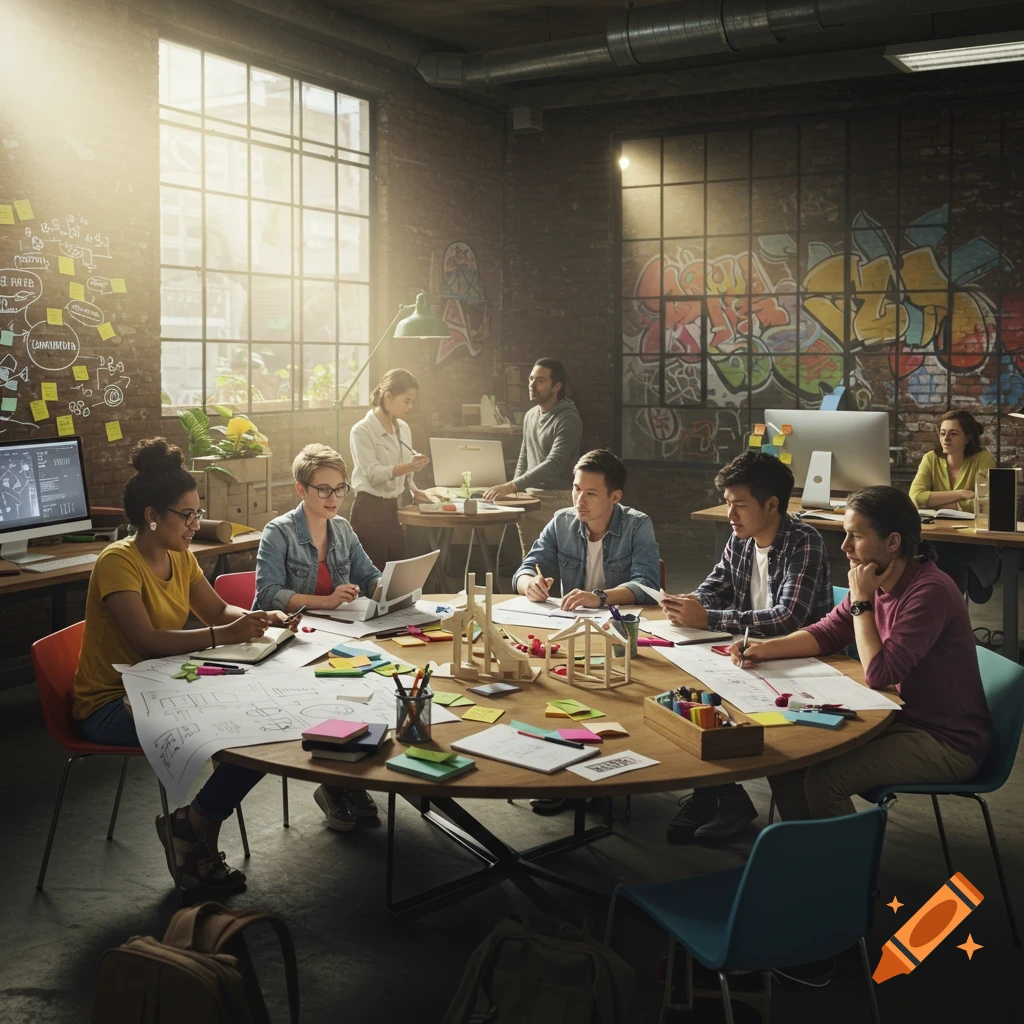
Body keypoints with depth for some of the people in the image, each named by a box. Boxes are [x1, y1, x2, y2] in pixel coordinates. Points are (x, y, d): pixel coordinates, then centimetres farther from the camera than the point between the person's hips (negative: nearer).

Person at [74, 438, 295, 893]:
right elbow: (147, 641, -30)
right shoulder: (118, 562, -19)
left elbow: (218, 610, 15)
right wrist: (225, 635, -32)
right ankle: (194, 829, -3)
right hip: (110, 706, -8)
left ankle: (193, 825, 0)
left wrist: (260, 618, -5)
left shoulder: (180, 557, 6)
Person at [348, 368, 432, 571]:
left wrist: (413, 489, 4)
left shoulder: (403, 428, 11)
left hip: (397, 508, 7)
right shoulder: (362, 431, -12)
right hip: (371, 510, -7)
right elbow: (373, 473, -21)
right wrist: (408, 467, -34)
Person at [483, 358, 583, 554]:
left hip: (558, 501, -7)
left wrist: (512, 486, -30)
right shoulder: (530, 415, 12)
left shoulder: (568, 419, -13)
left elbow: (554, 464, -24)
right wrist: (513, 491, 7)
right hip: (530, 498, 7)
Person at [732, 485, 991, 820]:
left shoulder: (930, 591, -24)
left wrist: (860, 601, -18)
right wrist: (765, 649, -5)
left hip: (948, 742, -8)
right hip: (901, 717, 8)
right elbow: (826, 633, 10)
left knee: (823, 780, -23)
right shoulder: (877, 582, 1)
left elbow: (878, 673, -23)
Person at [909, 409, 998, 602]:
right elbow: (916, 497, -15)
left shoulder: (982, 459, -7)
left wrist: (934, 502, -17)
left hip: (975, 540, -2)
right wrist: (962, 494, -20)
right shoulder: (931, 459, 1)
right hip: (938, 538, 2)